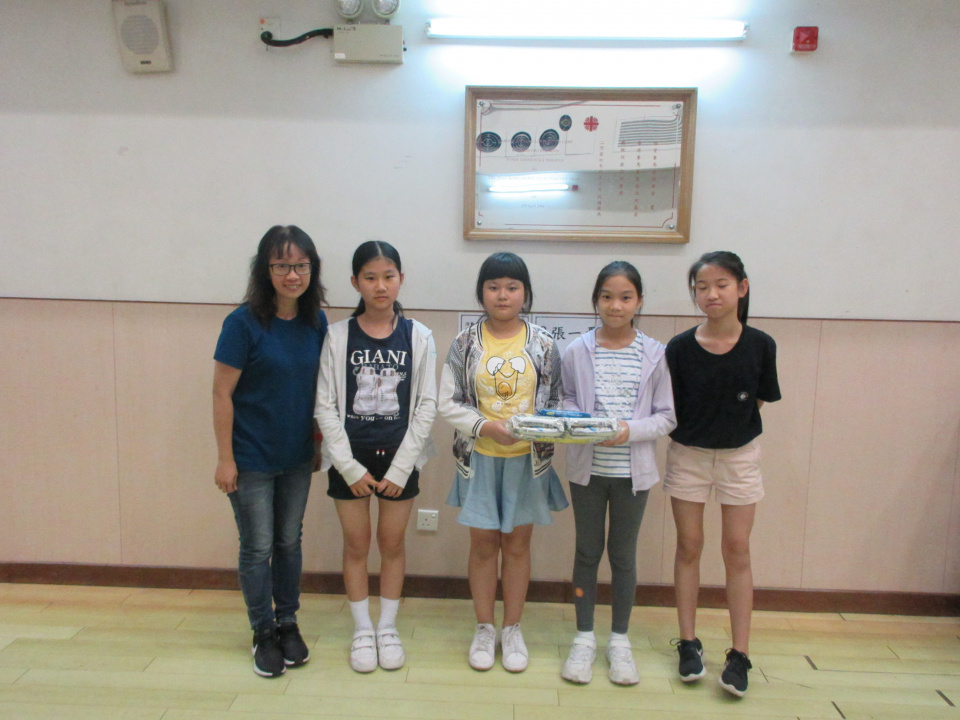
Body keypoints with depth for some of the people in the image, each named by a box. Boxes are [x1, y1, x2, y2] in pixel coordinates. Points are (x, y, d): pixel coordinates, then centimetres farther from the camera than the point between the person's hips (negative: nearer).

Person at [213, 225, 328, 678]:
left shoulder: (316, 322, -3)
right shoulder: (244, 323, -17)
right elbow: (222, 394, -13)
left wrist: (319, 440, 6)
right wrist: (225, 458, -12)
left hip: (297, 457, 4)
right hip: (251, 459, -4)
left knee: (289, 542, 17)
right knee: (257, 548, 8)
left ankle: (288, 623, 35)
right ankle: (264, 634, 28)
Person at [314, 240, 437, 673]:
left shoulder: (418, 337, -4)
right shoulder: (338, 336, -5)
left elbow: (427, 406, -4)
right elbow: (325, 407, -5)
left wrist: (399, 468, -8)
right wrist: (350, 467, -9)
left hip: (399, 458, 0)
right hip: (350, 459, 0)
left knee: (392, 543, 12)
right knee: (356, 544, 11)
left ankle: (388, 627, 30)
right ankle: (362, 630, 28)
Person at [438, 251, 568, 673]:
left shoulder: (544, 345, -1)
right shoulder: (465, 344, -2)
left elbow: (556, 401, 5)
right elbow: (448, 403, -4)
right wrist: (486, 425, -18)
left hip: (528, 459, 1)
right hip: (480, 459, 0)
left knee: (518, 544, 11)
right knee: (483, 544, 9)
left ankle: (512, 630, 28)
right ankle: (484, 629, 28)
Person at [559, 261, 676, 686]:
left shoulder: (654, 355, -3)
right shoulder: (577, 351, -2)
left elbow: (667, 416, -1)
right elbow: (567, 400, 7)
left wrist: (631, 431, -18)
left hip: (632, 470, 0)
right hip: (587, 467, 0)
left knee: (623, 554, 12)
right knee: (587, 551, 12)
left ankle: (620, 640, 30)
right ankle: (584, 638, 28)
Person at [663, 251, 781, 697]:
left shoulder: (760, 346, -11)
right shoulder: (680, 347, -12)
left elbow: (758, 400, 0)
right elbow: (668, 406, -5)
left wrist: (728, 423, -7)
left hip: (739, 455, 0)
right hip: (687, 454, 0)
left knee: (737, 550, 6)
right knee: (689, 546, 9)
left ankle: (740, 654, 16)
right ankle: (688, 643, 23)